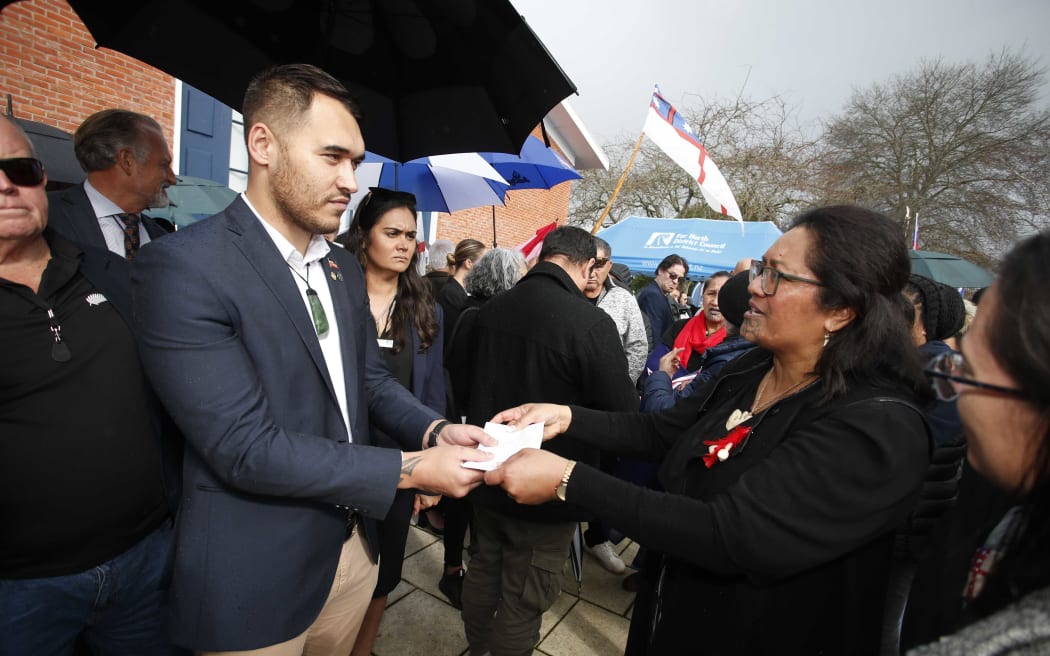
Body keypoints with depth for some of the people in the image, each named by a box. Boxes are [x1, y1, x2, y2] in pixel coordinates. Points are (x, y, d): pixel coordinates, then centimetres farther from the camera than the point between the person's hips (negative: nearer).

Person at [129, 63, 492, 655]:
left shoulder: (345, 269, 4)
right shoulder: (182, 267, -19)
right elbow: (246, 447, -24)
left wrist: (434, 430, -11)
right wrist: (409, 470, -22)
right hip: (257, 579, -6)